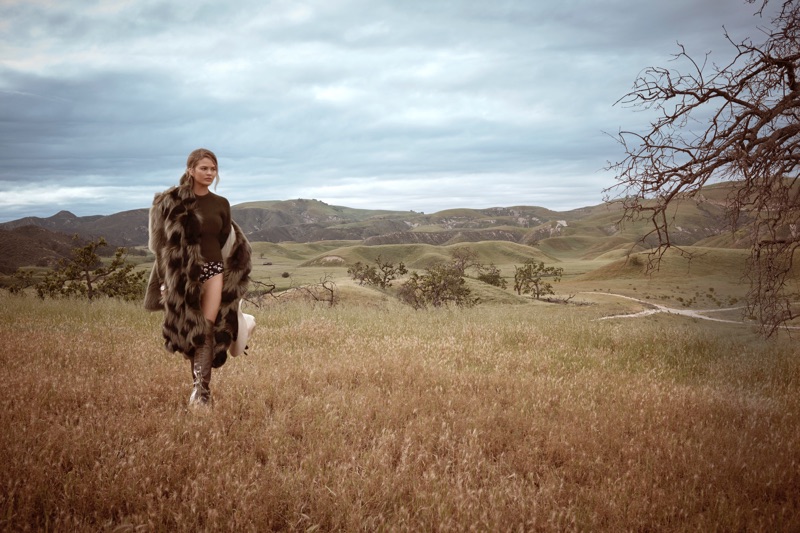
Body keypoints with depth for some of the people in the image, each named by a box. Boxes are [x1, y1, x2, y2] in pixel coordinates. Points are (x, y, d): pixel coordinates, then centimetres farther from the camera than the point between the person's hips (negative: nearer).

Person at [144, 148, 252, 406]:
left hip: (214, 270, 2)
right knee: (191, 331, 4)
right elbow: (162, 242, -4)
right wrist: (164, 280, -10)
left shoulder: (221, 204, 7)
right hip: (183, 273, -2)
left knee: (208, 329, -10)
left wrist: (232, 284, 13)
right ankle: (201, 386, 17)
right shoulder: (173, 201, -3)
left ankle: (201, 388, -12)